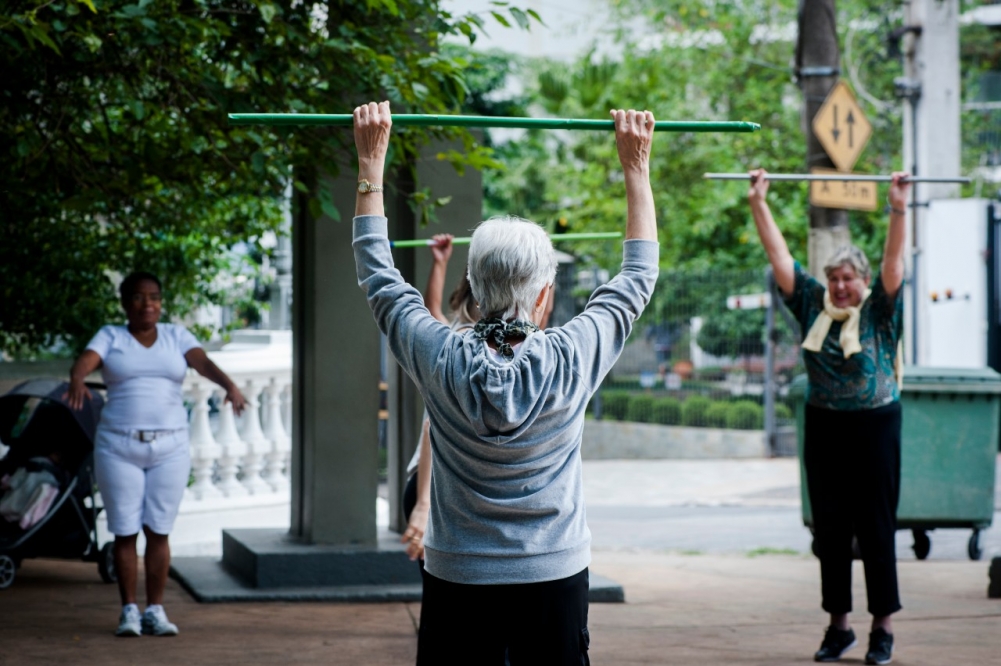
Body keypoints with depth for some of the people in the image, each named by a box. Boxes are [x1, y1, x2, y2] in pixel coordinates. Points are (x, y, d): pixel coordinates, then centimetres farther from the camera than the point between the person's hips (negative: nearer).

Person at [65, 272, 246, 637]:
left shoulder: (177, 337, 5)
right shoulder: (109, 337, 1)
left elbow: (205, 364, -12)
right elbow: (83, 363, -18)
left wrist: (230, 385, -33)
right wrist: (77, 382, -42)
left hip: (169, 448, 1)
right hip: (119, 448, -1)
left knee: (158, 531, 2)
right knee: (125, 532, 0)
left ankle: (155, 611, 10)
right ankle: (129, 611, 10)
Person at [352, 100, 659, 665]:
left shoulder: (442, 361, -10)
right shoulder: (571, 361, -12)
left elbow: (377, 273, 4)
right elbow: (639, 276, 3)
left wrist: (372, 162, 11)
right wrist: (636, 168, 10)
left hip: (456, 583, 1)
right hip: (555, 580, -1)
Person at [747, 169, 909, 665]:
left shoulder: (880, 309, -2)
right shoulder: (813, 305, 5)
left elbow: (893, 262, -15)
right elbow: (779, 257, 3)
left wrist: (898, 210, -26)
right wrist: (758, 204, -2)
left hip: (874, 425, -3)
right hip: (824, 428, 4)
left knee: (876, 527, 1)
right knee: (829, 529, 7)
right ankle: (838, 624, 16)